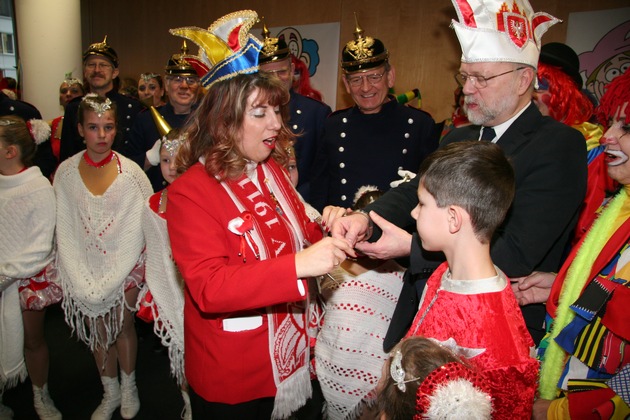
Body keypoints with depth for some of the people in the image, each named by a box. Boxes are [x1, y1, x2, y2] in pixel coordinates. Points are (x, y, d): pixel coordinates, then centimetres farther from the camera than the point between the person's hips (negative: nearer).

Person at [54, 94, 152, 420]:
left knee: (123, 325, 9)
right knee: (97, 330, 12)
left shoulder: (131, 173, -11)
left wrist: (108, 281, -7)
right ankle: (110, 391, 33)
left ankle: (128, 387, 33)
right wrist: (84, 282, -8)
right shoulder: (65, 173, -5)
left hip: (124, 268, -2)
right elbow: (65, 231, -2)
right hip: (83, 269, 2)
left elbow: (136, 233, -7)